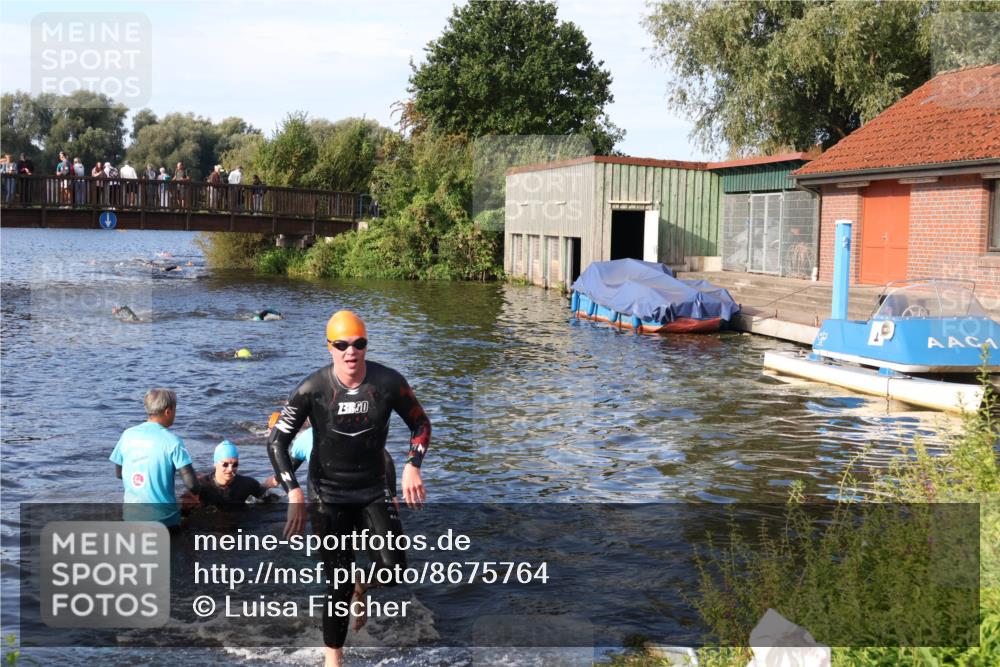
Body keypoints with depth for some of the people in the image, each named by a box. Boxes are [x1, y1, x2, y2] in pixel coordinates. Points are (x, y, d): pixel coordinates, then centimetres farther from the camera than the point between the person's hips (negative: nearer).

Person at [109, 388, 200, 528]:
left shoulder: (127, 435, 1)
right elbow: (190, 483, -17)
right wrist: (198, 493, 3)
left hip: (132, 515, 4)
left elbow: (118, 473, 12)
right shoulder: (172, 441, -13)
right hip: (162, 516, -4)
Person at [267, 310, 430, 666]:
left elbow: (420, 423, 4)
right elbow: (276, 442, -7)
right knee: (340, 581, -3)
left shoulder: (389, 382, -11)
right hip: (328, 495, -2)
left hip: (372, 490, 2)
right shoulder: (312, 389, -15)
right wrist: (294, 495, -17)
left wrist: (413, 466, -12)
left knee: (393, 568, -12)